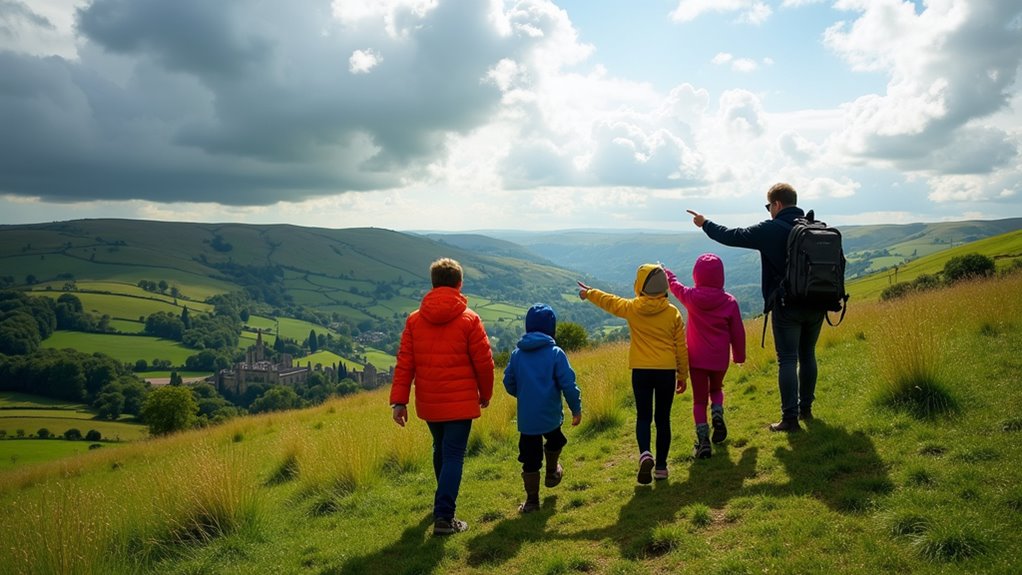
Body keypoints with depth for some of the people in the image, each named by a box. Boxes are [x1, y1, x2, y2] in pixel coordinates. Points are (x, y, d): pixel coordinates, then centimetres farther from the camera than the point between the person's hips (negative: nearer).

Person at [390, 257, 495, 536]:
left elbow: (404, 363, -2)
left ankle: (444, 500, 42)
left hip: (428, 403, 4)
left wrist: (398, 400, -1)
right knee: (453, 456, 0)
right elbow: (483, 362, -7)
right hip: (460, 402, -4)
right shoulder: (469, 319, -9)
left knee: (440, 450, 23)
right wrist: (485, 394, 8)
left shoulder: (414, 319, 1)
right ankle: (443, 517, -4)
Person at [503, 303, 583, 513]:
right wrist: (576, 409, 1)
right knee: (554, 442, 29)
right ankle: (552, 473, 48)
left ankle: (532, 500, 11)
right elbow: (568, 384, -12)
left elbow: (509, 382, 6)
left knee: (530, 459, 7)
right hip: (550, 415, -1)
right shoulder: (555, 353, -10)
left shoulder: (517, 353, 0)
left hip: (526, 417, 2)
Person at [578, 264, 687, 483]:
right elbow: (681, 347, 3)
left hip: (641, 371, -1)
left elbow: (609, 302, 15)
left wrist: (588, 293, 34)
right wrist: (683, 375, 14)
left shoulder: (632, 309, -4)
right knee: (662, 419, 10)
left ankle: (645, 454, -14)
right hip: (667, 372, 1)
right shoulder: (673, 313, -1)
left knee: (643, 416, 10)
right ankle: (661, 466, 14)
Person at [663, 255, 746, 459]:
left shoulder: (691, 297, -8)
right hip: (719, 359, 1)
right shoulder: (729, 301, -7)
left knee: (699, 399, 7)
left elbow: (674, 285, 14)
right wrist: (739, 355, 14)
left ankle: (703, 441, 0)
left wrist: (666, 273, 35)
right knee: (716, 389, 27)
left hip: (697, 359, -1)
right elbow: (738, 332, 0)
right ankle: (717, 414, -1)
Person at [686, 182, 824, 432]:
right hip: (816, 304, 6)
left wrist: (706, 224, 11)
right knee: (807, 355, 18)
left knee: (788, 360, -1)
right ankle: (806, 409, 28)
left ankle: (790, 418, -1)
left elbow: (732, 236, -3)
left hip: (788, 306, -6)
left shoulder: (771, 229, -10)